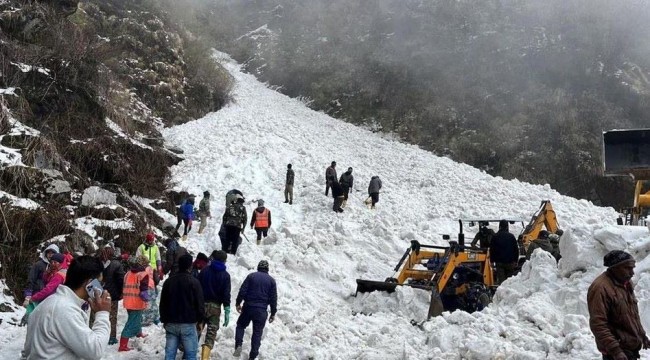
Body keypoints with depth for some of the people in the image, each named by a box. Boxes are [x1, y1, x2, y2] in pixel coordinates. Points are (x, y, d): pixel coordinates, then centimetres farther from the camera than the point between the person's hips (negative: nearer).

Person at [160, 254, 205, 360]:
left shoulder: (168, 281, 7)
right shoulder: (194, 282, -9)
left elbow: (162, 303, 12)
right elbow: (199, 304, -9)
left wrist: (164, 320, 20)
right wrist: (199, 319, 7)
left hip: (171, 323, 5)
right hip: (188, 324, -5)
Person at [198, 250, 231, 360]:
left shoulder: (205, 270, 3)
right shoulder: (225, 275, -2)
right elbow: (226, 294, -6)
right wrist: (227, 312, -6)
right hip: (215, 306, -2)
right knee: (211, 334, 0)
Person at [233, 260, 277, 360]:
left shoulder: (251, 276, 2)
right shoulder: (271, 280, 5)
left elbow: (242, 291, -4)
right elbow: (273, 298, 3)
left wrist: (238, 303, 7)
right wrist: (273, 313, 9)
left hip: (248, 307, 0)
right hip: (261, 310, 0)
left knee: (241, 325, 19)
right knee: (257, 333, 7)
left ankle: (238, 345, -2)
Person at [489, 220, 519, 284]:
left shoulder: (495, 236, 0)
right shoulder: (511, 236, 1)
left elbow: (492, 250, 2)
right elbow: (516, 250, 5)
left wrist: (492, 260, 8)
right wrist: (515, 261, 12)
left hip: (499, 262, -1)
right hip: (510, 262, 1)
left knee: (500, 279, -3)